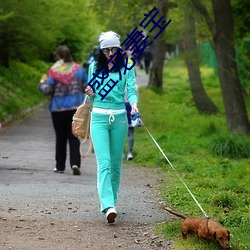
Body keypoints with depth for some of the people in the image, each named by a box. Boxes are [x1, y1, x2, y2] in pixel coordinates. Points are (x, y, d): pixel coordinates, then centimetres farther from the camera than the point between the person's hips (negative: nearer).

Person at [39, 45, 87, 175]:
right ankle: (75, 163, -14)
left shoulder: (54, 71, -9)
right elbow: (86, 87, 5)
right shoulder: (78, 69, 1)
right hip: (76, 108, 2)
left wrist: (42, 83, 9)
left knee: (60, 138, 10)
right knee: (74, 137, 4)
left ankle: (60, 166, 16)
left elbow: (47, 90, -11)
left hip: (58, 109, -2)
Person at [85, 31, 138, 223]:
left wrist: (134, 104, -26)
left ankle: (111, 199, 23)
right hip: (99, 117, -1)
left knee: (116, 162, 7)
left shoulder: (127, 68, 4)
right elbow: (93, 94, 15)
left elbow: (131, 89, -6)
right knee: (104, 162, -13)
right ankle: (108, 206, -23)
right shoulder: (94, 67, 8)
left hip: (119, 117, 1)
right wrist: (91, 93, -9)